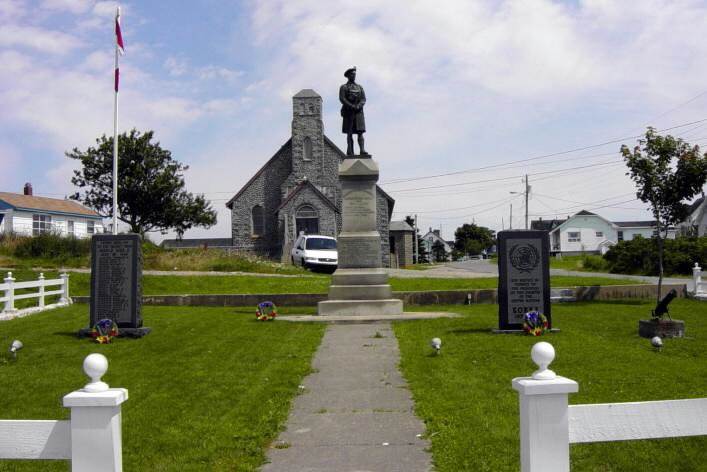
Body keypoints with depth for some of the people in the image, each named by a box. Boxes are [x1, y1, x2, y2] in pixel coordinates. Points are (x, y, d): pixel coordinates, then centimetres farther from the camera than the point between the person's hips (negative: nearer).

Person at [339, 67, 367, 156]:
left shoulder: (360, 87, 18)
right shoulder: (343, 87, 7)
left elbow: (363, 99, 8)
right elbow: (342, 99, -5)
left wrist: (358, 105, -13)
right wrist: (352, 106, -17)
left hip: (359, 112, 3)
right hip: (348, 112, -3)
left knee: (360, 132, -7)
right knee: (349, 133, -2)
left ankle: (362, 150, -14)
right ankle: (350, 151, -2)